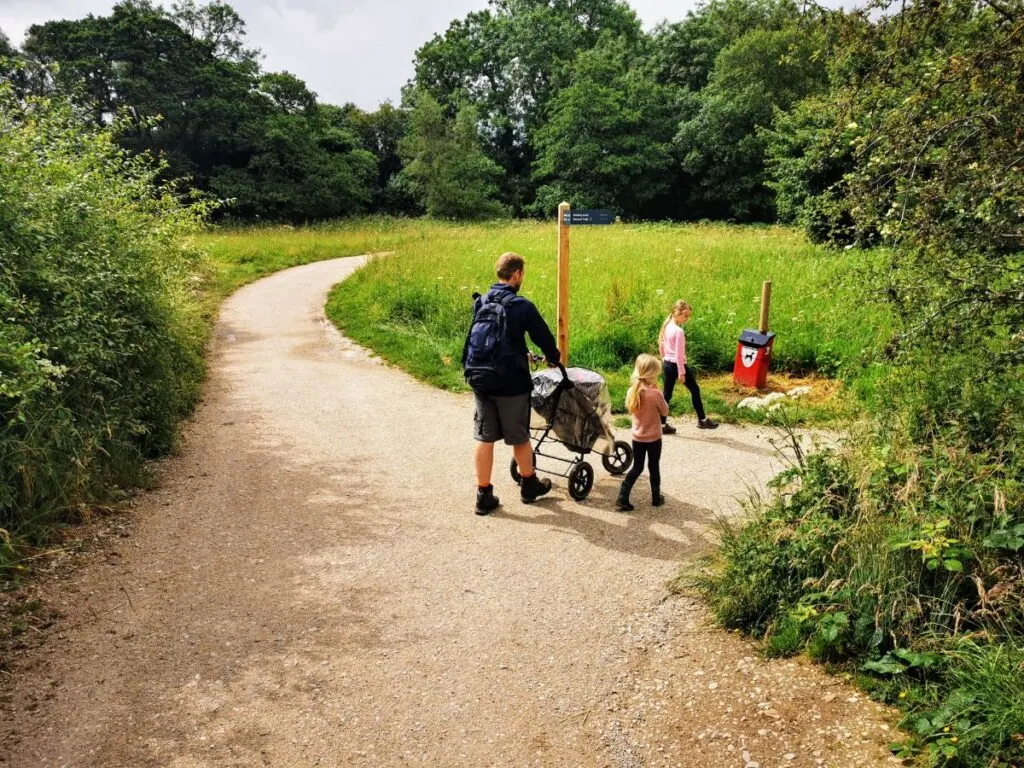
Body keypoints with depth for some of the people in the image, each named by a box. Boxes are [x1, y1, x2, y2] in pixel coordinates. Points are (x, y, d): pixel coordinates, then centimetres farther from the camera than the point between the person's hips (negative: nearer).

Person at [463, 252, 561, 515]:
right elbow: (544, 337, -6)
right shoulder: (521, 306, -13)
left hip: (480, 382, 5)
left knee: (484, 438, 9)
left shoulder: (480, 302, 6)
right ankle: (529, 485, 31)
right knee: (519, 437, 12)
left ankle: (484, 495, 14)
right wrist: (553, 358, 18)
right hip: (511, 383, -5)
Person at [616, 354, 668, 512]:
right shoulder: (656, 394, -22)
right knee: (654, 467, 14)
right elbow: (665, 411, -7)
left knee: (637, 467, 15)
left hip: (637, 437, 4)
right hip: (653, 438, -4)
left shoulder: (631, 391, -8)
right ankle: (656, 498, 30)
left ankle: (622, 498, 7)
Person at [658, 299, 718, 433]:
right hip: (678, 364, -8)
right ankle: (702, 420, 16)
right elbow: (679, 353, -20)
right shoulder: (679, 331, -20)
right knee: (695, 390, 8)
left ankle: (663, 424, 9)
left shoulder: (666, 326, 5)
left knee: (667, 394, 9)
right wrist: (682, 372, -17)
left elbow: (661, 346, 14)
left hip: (667, 364, 8)